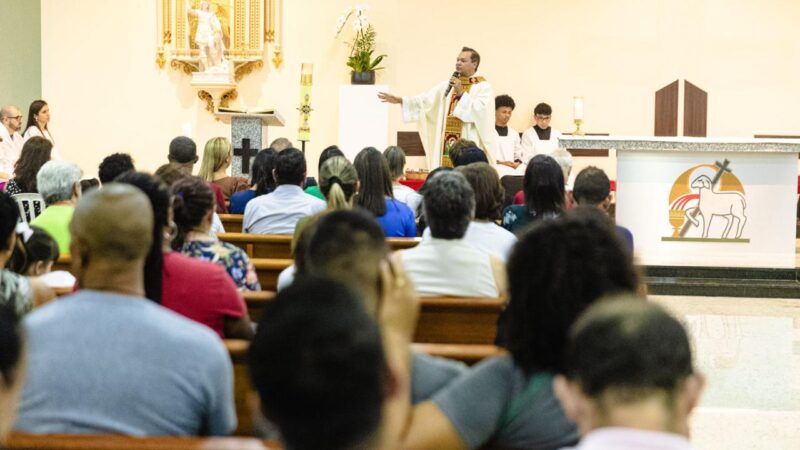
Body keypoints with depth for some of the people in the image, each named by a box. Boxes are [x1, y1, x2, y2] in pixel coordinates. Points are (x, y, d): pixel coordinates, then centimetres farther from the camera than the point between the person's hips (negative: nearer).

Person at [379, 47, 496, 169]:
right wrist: (400, 100, -4)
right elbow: (426, 99, 6)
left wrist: (462, 93, -15)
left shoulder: (483, 87, 0)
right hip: (447, 144, 5)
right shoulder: (447, 85, 15)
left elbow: (481, 110, -16)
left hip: (470, 145, -5)